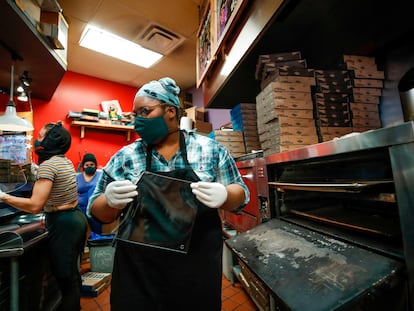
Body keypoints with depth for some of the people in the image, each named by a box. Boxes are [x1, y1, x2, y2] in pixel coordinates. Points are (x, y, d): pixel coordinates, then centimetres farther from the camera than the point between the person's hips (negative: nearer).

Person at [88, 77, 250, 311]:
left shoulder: (211, 150, -4)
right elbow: (98, 211, 5)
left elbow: (240, 195, 2)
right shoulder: (125, 157, 0)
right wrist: (111, 201, -17)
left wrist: (224, 195, -20)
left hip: (199, 268, 0)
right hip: (138, 273, 1)